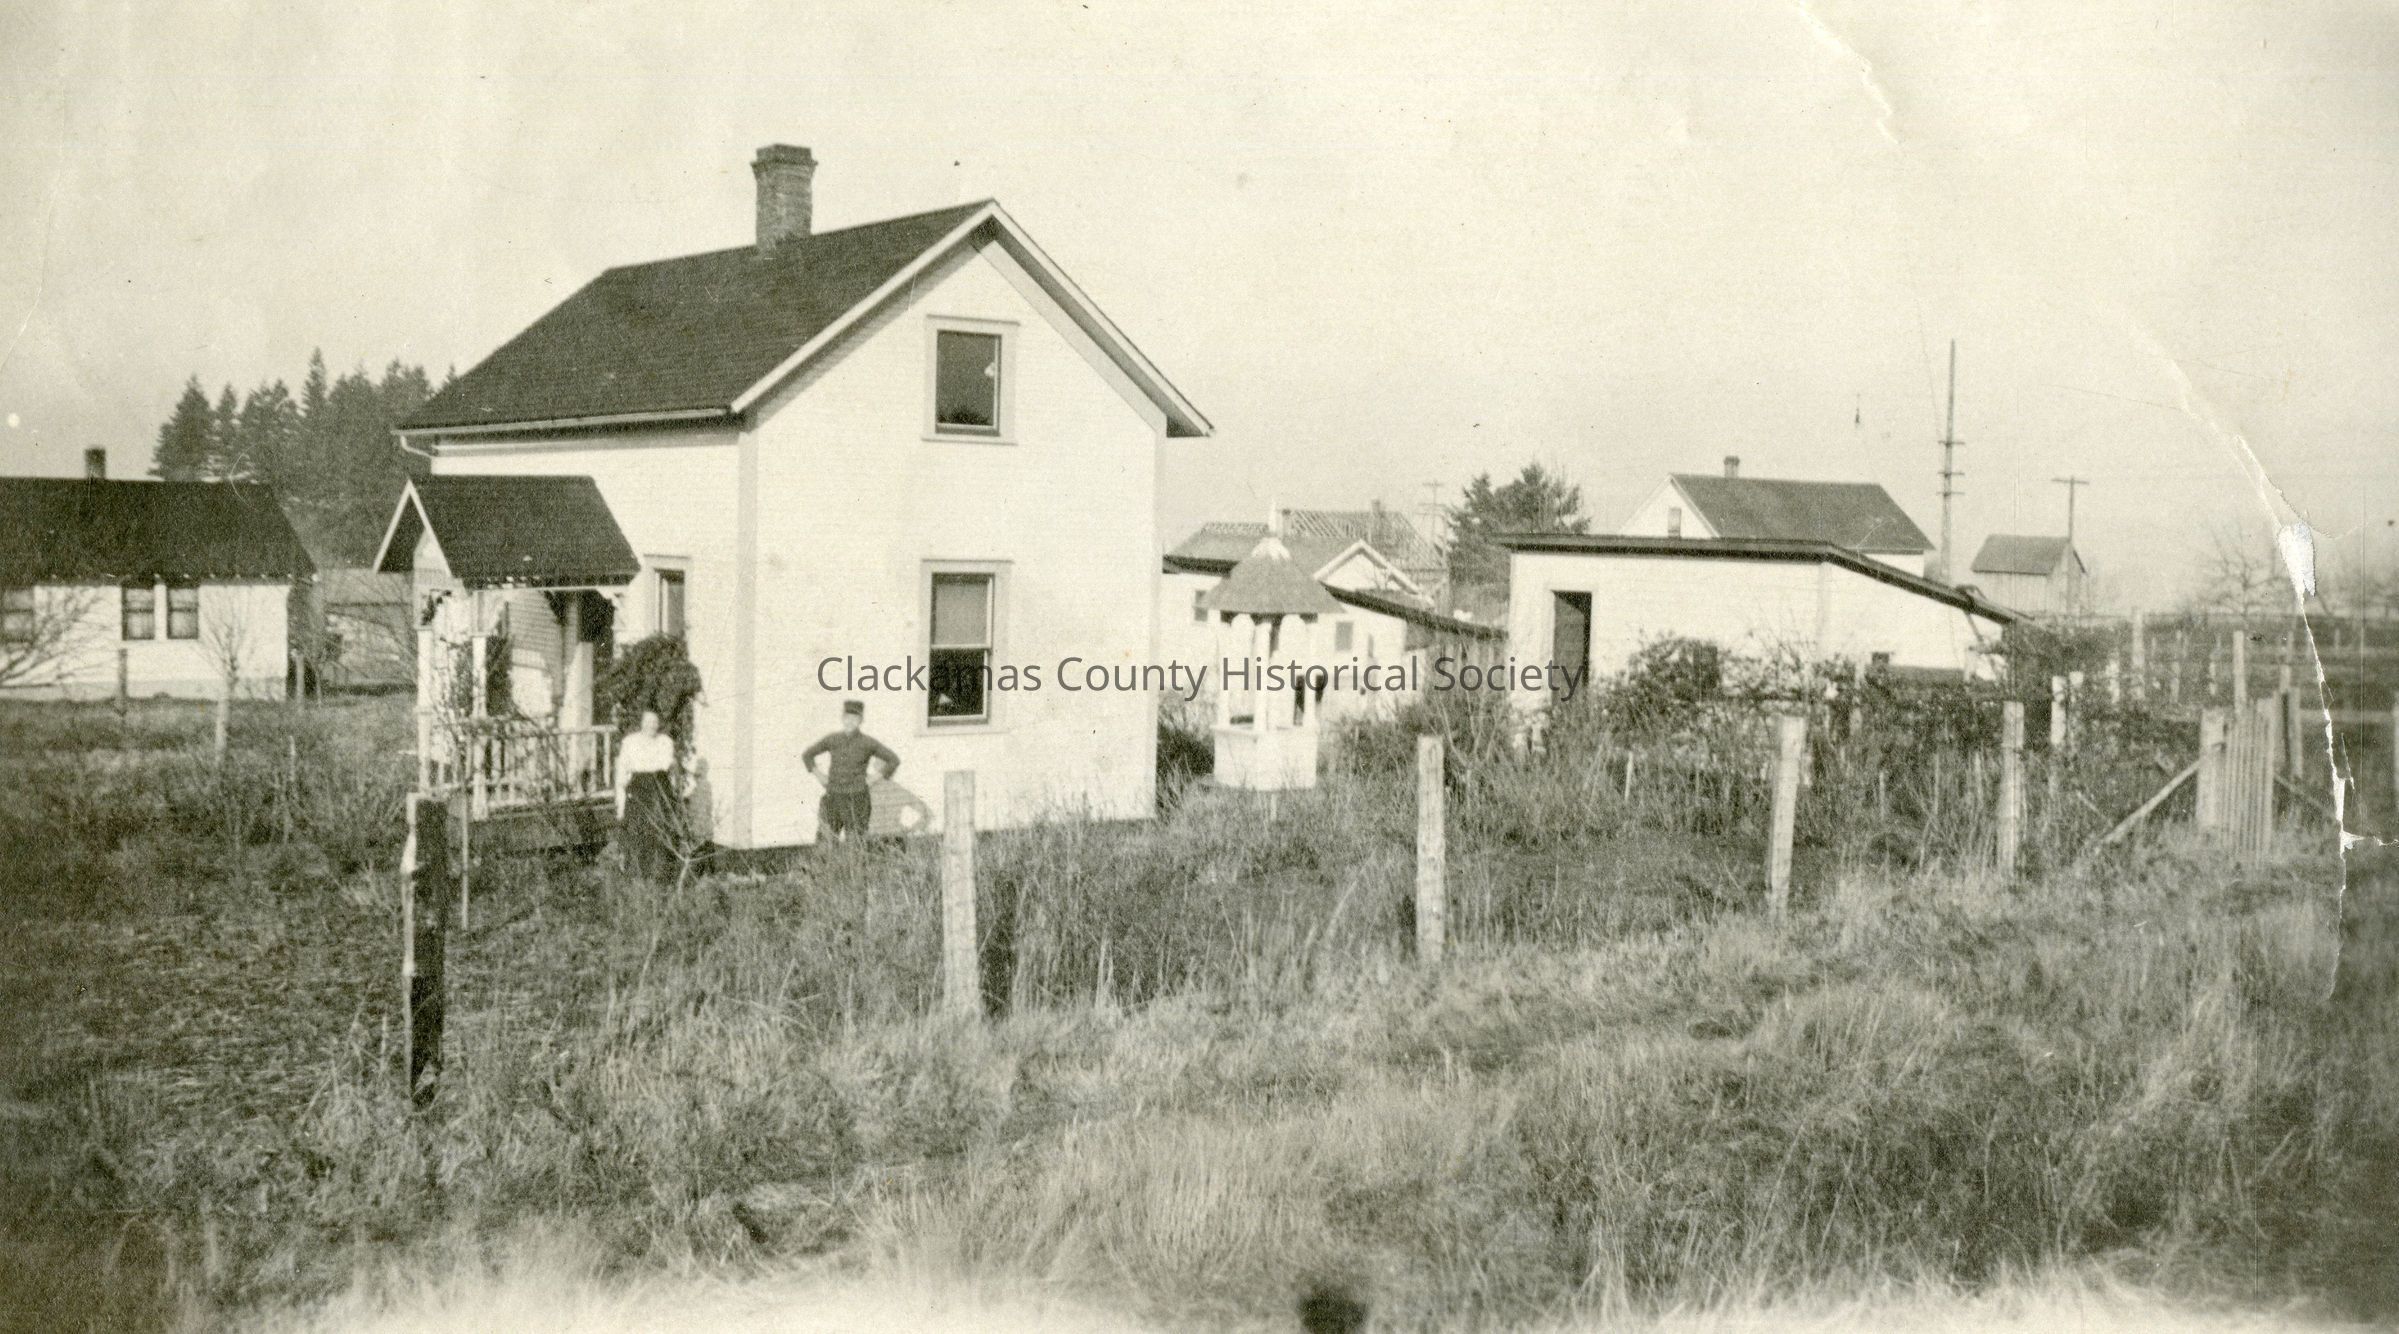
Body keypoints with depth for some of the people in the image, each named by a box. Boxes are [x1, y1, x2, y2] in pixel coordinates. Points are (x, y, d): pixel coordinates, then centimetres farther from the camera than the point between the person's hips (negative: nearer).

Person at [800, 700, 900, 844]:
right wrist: (818, 776, 7)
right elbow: (807, 755, 16)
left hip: (857, 799, -3)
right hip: (833, 798, 3)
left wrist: (877, 777, -1)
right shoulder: (832, 739, 3)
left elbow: (894, 761, 2)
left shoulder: (868, 743, -4)